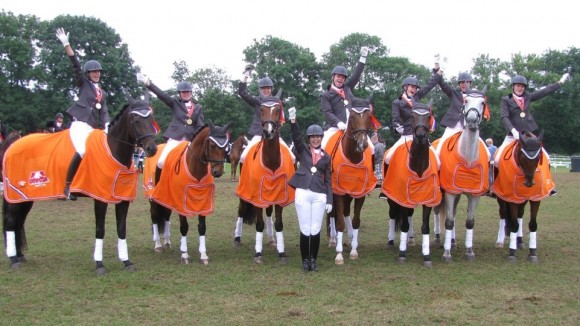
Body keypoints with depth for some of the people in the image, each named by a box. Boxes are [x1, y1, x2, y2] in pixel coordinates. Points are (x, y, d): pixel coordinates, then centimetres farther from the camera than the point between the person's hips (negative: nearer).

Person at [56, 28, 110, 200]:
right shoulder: (83, 84, 7)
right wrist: (66, 44, -14)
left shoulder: (102, 93, 21)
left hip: (94, 127, 7)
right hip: (80, 124, -6)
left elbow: (104, 111, 16)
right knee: (81, 152, -24)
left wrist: (106, 126, -1)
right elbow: (76, 65, -3)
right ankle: (67, 186, -18)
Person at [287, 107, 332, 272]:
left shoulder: (326, 157, 12)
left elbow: (328, 180, 11)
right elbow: (296, 137, -12)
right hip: (302, 193, -1)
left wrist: (329, 200, 4)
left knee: (315, 230, 4)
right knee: (305, 230, 2)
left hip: (319, 195, 1)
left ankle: (313, 260, 17)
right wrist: (293, 121, -29)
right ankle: (305, 260, 15)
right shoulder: (303, 150, 8)